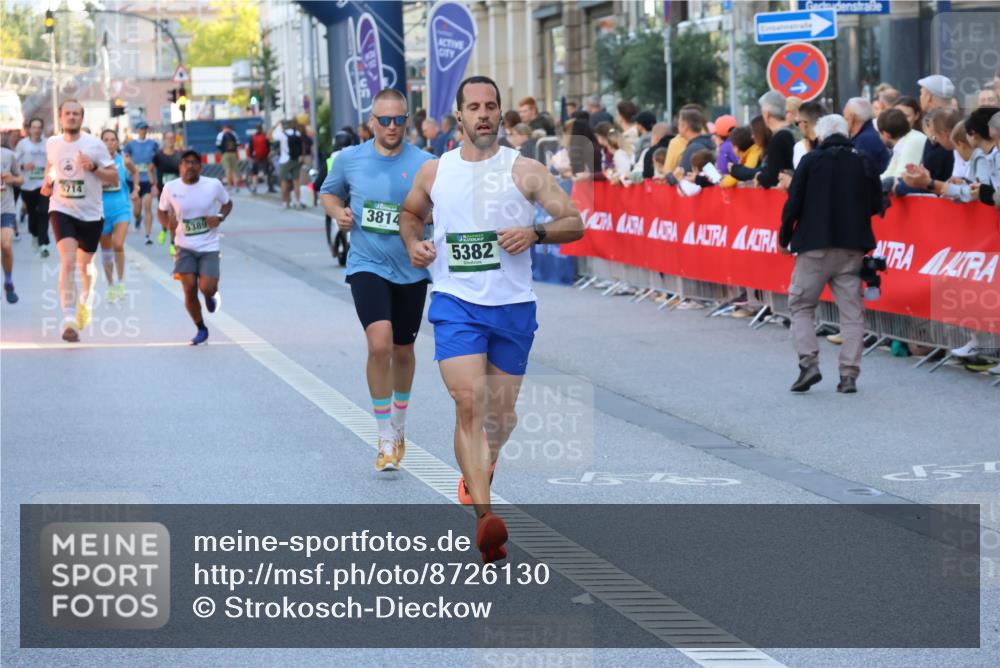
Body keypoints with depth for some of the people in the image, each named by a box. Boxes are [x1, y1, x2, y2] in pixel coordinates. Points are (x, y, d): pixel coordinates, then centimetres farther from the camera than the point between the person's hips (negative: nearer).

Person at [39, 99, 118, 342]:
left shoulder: (95, 145, -8)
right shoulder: (52, 144, 0)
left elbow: (114, 178, -6)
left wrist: (93, 167, -22)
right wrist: (47, 183, 4)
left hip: (91, 214, 0)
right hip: (62, 210, 0)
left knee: (85, 265, 15)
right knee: (68, 262, -20)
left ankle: (84, 301, 48)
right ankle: (69, 320, -23)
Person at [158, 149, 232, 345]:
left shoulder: (214, 185, -7)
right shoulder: (171, 188, -5)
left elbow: (227, 203, 10)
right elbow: (162, 211, 11)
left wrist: (220, 217, -10)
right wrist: (169, 223, -10)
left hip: (209, 247, -1)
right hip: (185, 247, 1)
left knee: (207, 288, -14)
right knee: (189, 289, -7)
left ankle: (212, 295, 27)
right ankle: (201, 329, 16)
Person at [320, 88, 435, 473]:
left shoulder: (425, 164, -6)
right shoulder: (349, 159, 0)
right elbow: (329, 192, 18)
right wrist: (337, 212, -3)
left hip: (411, 269, 1)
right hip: (367, 267, -1)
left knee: (403, 351, 15)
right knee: (379, 343, -20)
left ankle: (399, 424, 42)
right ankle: (386, 440, -10)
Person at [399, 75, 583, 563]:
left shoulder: (525, 171, -1)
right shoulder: (434, 172, 6)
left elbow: (574, 223, -1)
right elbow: (410, 213, 25)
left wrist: (534, 234, -20)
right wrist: (413, 243, 4)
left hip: (513, 305, 1)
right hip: (456, 302, 0)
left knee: (502, 410, 11)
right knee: (469, 402, -18)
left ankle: (477, 475, 43)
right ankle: (484, 518, -24)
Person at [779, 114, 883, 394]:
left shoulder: (811, 160, -4)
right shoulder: (864, 163, 4)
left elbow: (794, 203, -5)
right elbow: (876, 206, 9)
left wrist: (784, 237, 7)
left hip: (814, 245, -2)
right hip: (853, 247, 2)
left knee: (801, 304, 9)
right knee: (851, 311, 6)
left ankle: (808, 362, -8)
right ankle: (849, 375, 0)